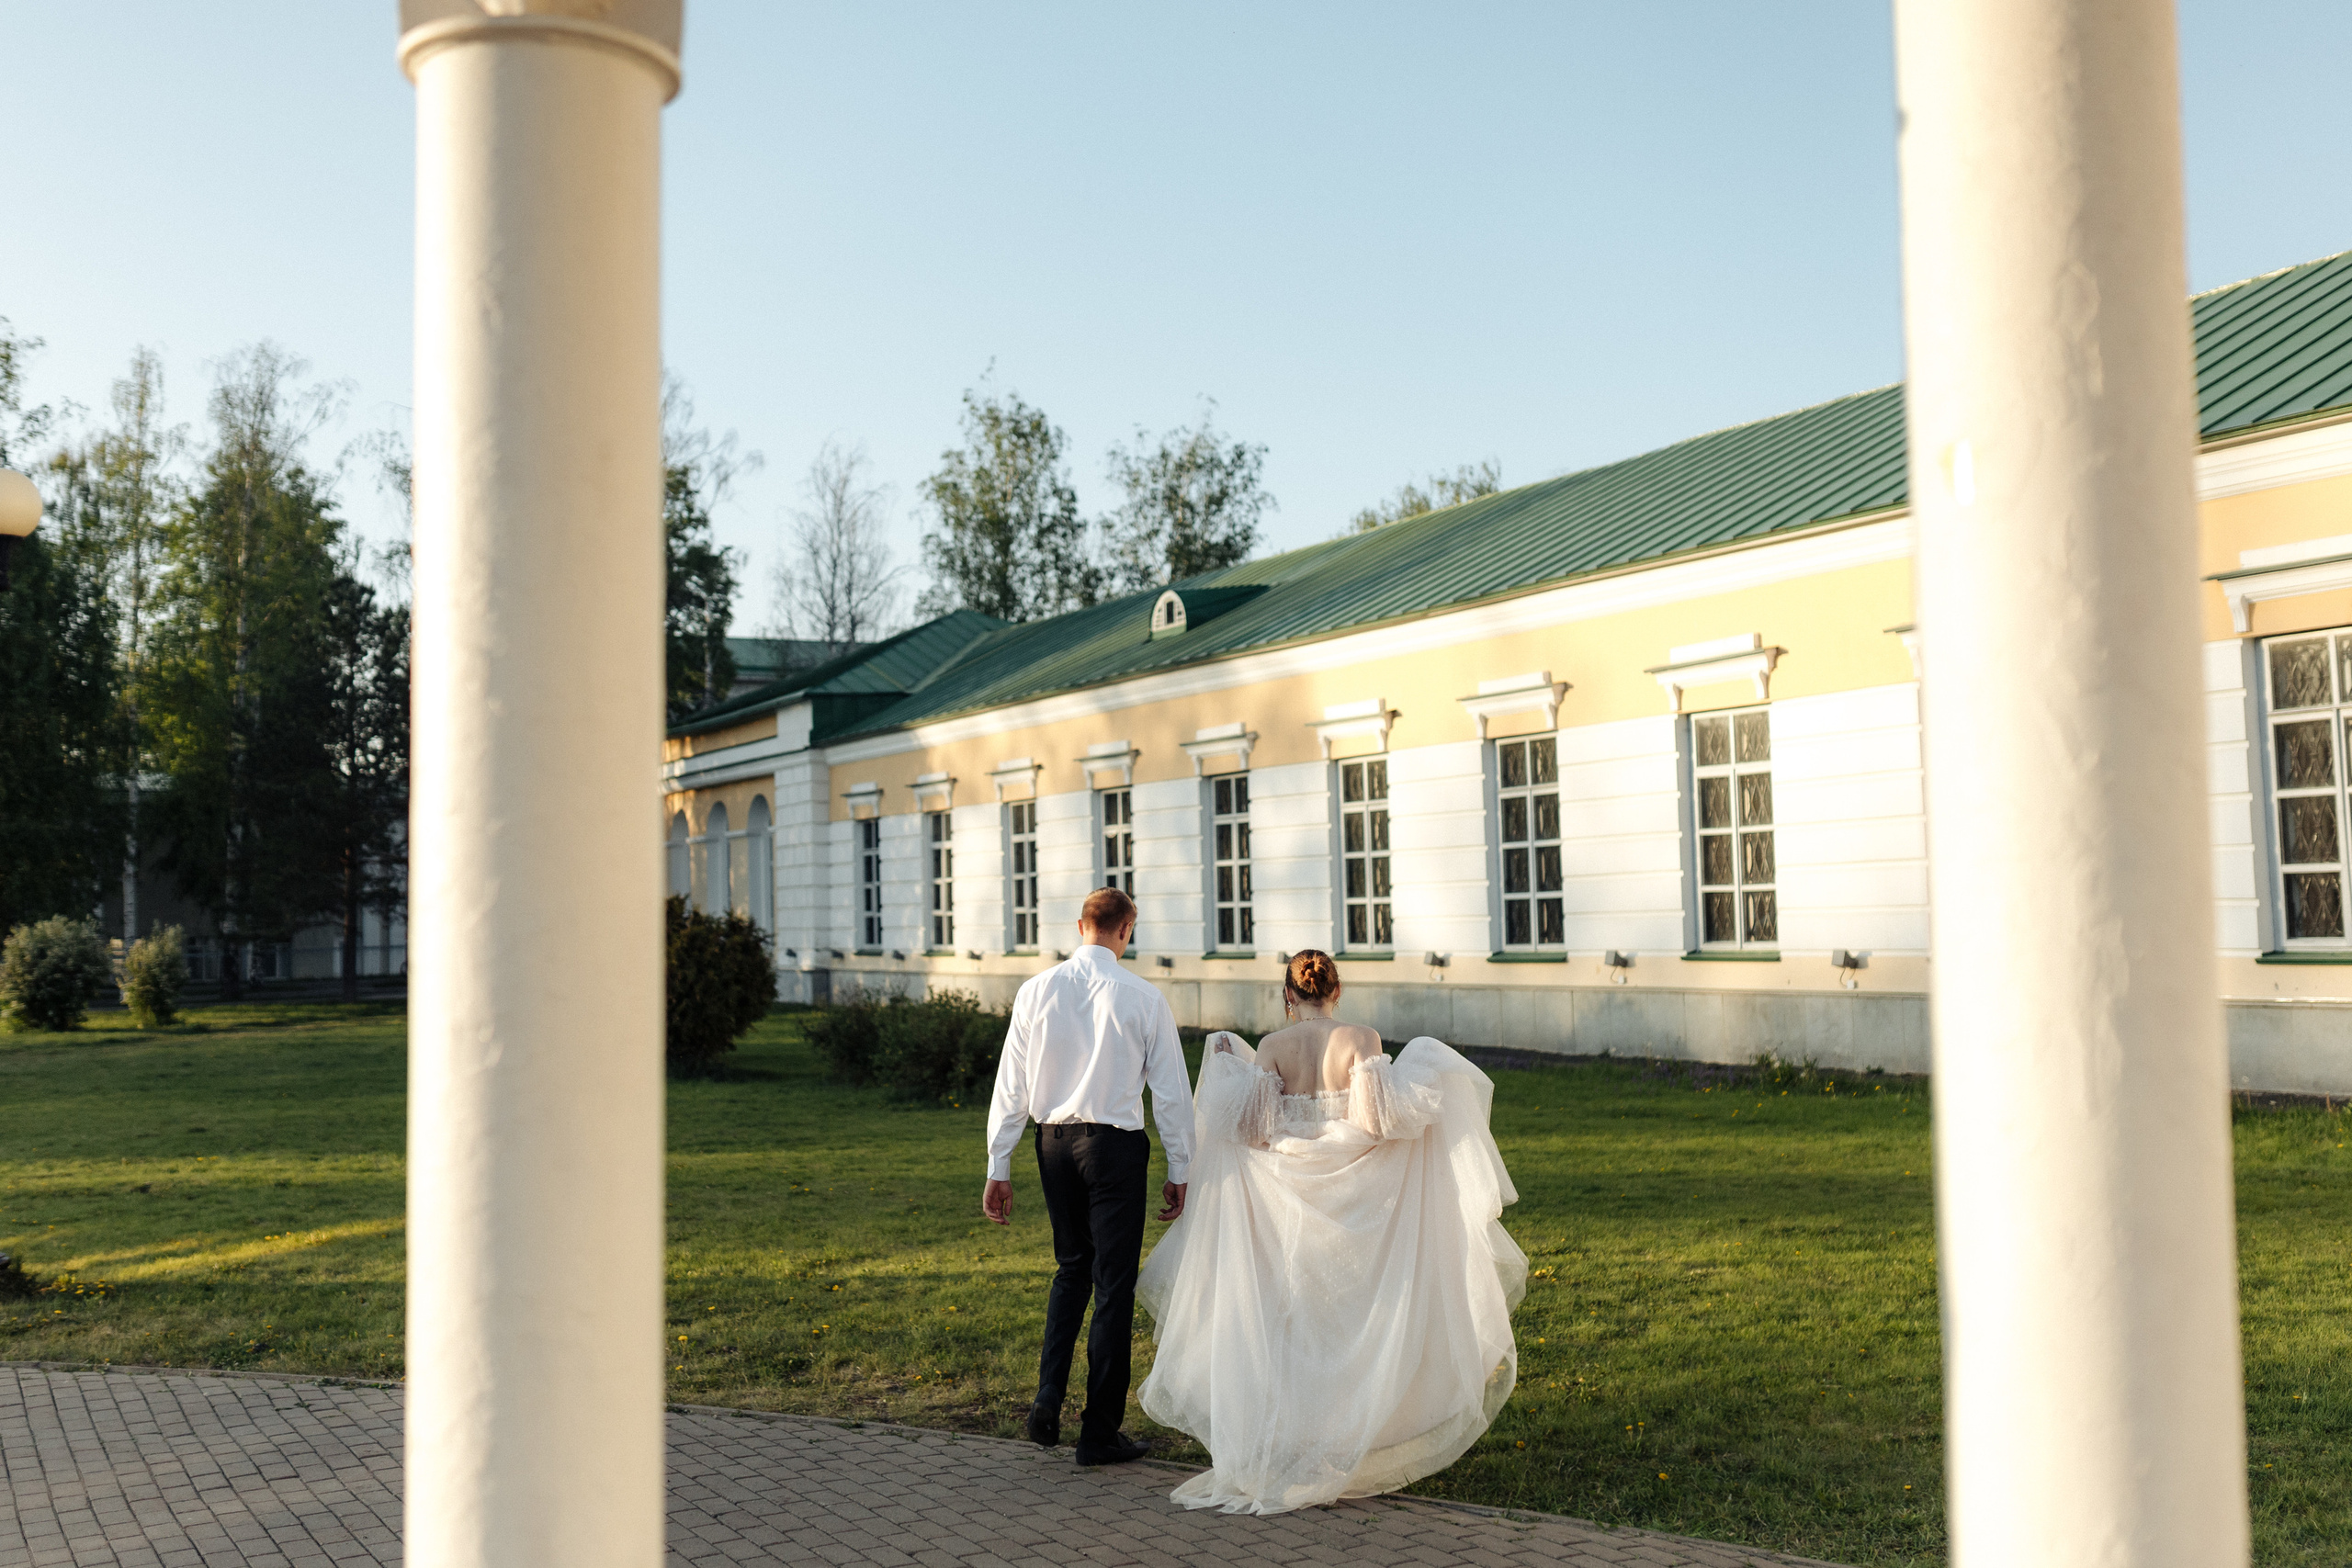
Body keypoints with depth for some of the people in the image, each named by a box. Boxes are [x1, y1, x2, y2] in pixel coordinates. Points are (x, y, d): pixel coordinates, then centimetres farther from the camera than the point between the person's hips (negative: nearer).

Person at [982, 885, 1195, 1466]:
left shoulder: (1037, 990, -2)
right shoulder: (1144, 998, -8)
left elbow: (1010, 1087, 1)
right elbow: (1171, 1091, -3)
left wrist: (999, 1168, 8)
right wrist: (1179, 1171, 7)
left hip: (1053, 1142, 4)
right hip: (1115, 1144, -3)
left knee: (1072, 1267, 23)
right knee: (1114, 1286, 6)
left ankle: (1048, 1399, 11)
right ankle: (1100, 1432, 13)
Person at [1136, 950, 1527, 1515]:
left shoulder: (1271, 1047, -5)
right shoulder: (1362, 1040, -8)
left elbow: (1251, 1124, -9)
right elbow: (1376, 1117, -16)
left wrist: (1224, 1065, 4)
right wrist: (1421, 1075, -2)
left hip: (1287, 1194, 1)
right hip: (1355, 1196, -1)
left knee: (1291, 1308, 12)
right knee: (1353, 1306, 12)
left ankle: (1290, 1428, 14)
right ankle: (1350, 1424, 15)